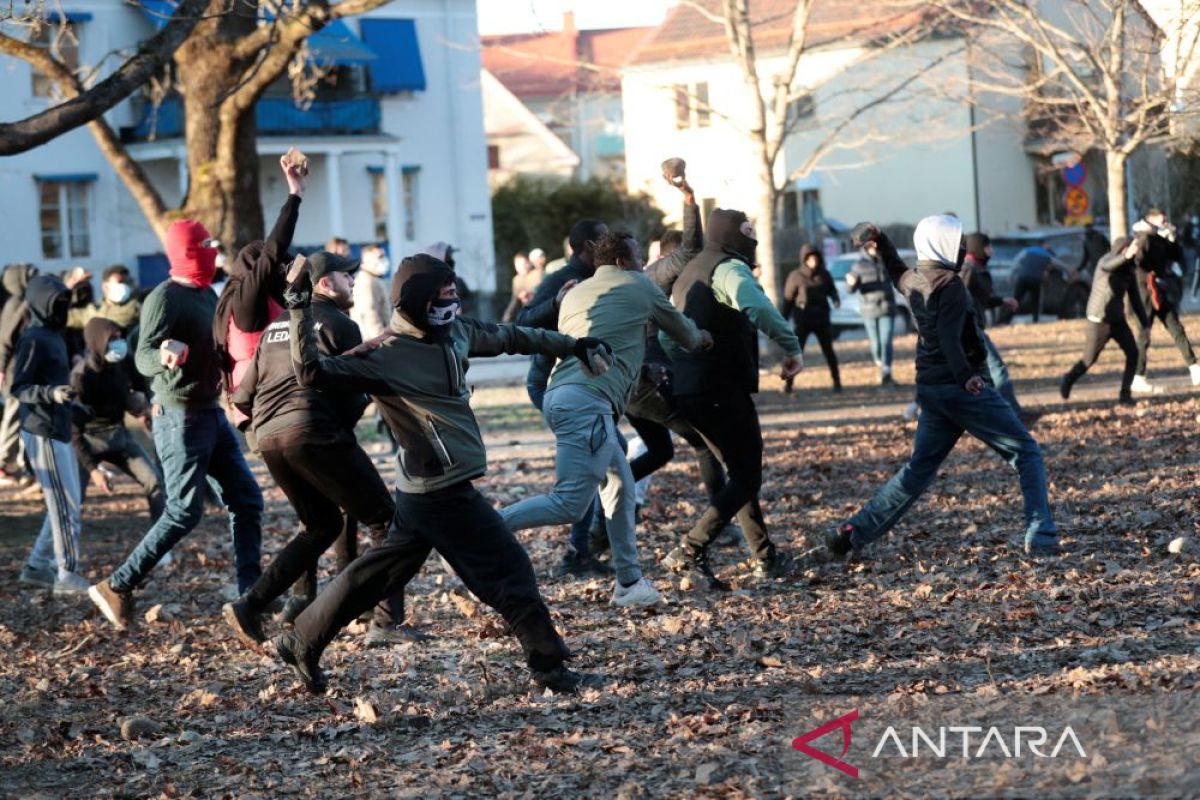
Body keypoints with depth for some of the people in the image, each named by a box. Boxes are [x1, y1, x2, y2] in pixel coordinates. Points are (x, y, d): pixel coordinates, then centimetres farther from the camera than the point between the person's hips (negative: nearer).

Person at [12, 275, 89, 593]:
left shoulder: (54, 337, 15)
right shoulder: (33, 340, -13)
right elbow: (18, 388, -17)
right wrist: (51, 394, -31)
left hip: (60, 432, 10)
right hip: (43, 433, -10)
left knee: (65, 505, 14)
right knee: (65, 506, -9)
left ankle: (38, 566, 21)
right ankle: (67, 576, -5)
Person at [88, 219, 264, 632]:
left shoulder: (208, 296, 11)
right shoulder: (165, 298, -17)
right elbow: (143, 358, -28)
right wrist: (163, 355, -48)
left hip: (211, 412, 9)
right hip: (180, 417, -9)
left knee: (246, 499, 6)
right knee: (184, 513, -10)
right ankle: (117, 588, -1)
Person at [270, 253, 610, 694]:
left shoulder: (456, 332, 6)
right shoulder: (385, 357, -18)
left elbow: (509, 337, 21)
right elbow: (313, 372, -25)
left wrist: (571, 346, 28)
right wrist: (300, 309, -32)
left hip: (425, 491, 9)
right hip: (444, 493, -9)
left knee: (379, 572, 16)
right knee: (509, 568, -3)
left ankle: (302, 643, 25)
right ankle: (550, 666, 6)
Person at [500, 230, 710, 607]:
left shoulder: (574, 294, 26)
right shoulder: (639, 286, 11)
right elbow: (682, 330, 25)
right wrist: (700, 338, 50)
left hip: (558, 394, 8)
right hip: (587, 401, -8)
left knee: (620, 487, 19)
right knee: (570, 504, -14)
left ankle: (629, 582, 21)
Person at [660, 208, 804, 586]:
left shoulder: (689, 274, 20)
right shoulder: (729, 269, -11)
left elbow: (666, 336, 25)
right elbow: (757, 308, -33)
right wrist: (792, 347, -29)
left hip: (686, 391, 9)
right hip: (723, 391, -9)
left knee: (738, 472, 19)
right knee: (746, 479, -3)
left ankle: (765, 558, 20)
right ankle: (691, 550, -16)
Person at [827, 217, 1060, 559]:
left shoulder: (914, 281, 11)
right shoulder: (950, 284, -13)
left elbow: (897, 272, 36)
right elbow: (949, 338, -25)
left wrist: (880, 241, 47)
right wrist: (966, 376, -34)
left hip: (930, 387, 8)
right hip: (964, 388, -8)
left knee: (919, 469, 14)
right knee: (1026, 453, 1)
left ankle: (853, 532, 9)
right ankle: (1040, 537, -7)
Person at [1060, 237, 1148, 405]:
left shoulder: (1129, 272, 1)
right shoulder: (1106, 262, -17)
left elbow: (1135, 299, 10)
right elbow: (1109, 265, -44)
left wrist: (1145, 323, 6)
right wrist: (1126, 256, -64)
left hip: (1117, 320, 5)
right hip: (1099, 320, -5)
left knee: (1132, 353, -10)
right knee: (1089, 359, 4)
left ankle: (1125, 394, -2)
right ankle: (1068, 380, 33)